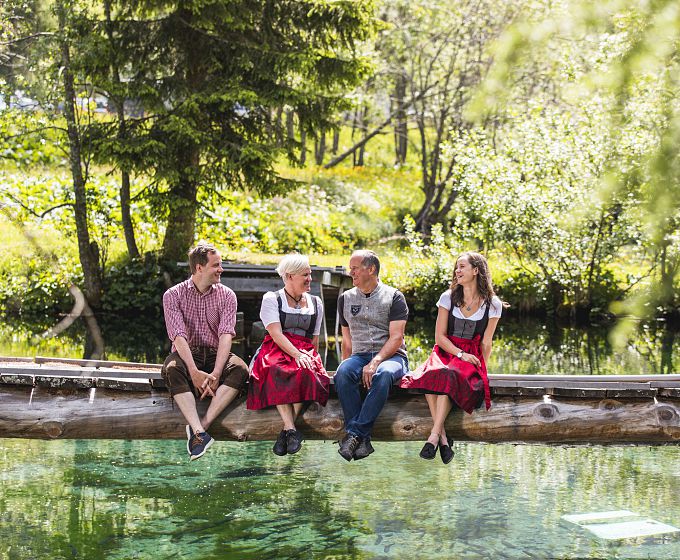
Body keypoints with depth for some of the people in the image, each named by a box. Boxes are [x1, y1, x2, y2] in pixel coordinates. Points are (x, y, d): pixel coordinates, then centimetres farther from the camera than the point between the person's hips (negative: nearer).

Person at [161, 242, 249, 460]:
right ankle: (200, 432, -47)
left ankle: (201, 425, -39)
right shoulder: (173, 295, -2)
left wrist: (215, 373, -28)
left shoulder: (226, 295, 3)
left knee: (240, 369, -31)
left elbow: (226, 334, -12)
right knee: (171, 369, -36)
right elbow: (179, 335, -15)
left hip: (215, 354, 2)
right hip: (186, 353, -1)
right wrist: (195, 372, -31)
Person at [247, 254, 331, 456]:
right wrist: (296, 354, -21)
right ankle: (292, 430, -43)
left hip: (304, 352, 3)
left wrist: (311, 358, 6)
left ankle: (286, 430, -34)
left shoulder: (315, 303, 21)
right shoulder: (271, 299, 6)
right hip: (276, 350, -3)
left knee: (305, 371, -36)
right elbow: (276, 334, -8)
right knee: (276, 371, -39)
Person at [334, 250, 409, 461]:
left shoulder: (394, 297, 3)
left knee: (383, 375, -39)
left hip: (391, 356, -3)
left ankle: (354, 433, -37)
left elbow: (396, 337, -7)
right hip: (359, 356, 3)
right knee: (343, 373, -32)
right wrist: (347, 363, 6)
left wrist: (376, 362, -20)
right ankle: (363, 439, -34)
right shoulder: (346, 298, 17)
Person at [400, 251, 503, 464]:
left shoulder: (492, 304, 3)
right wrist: (460, 354, -10)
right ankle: (443, 437, -35)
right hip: (446, 351, 2)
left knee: (450, 375, -37)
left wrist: (482, 369, -1)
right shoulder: (448, 297, 6)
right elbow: (439, 336, 3)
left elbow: (486, 343, 6)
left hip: (471, 356, -2)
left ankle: (434, 436, -40)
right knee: (431, 374, -35)